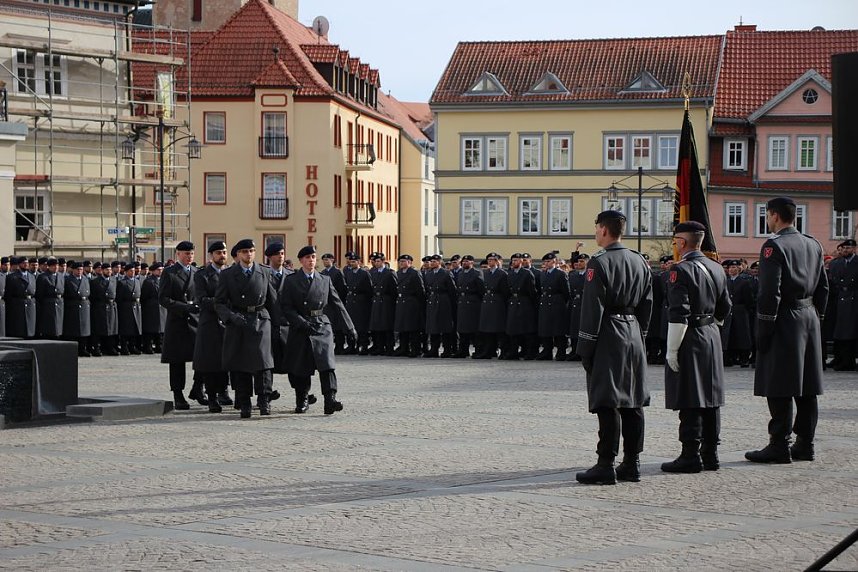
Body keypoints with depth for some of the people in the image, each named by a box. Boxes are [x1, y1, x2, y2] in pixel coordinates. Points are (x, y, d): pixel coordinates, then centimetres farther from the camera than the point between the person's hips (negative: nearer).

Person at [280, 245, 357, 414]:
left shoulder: (325, 280, 11)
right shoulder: (291, 281, 5)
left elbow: (338, 304, 14)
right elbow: (286, 306, -1)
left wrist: (349, 327, 12)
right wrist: (302, 322, -14)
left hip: (322, 327, 0)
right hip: (299, 329, 0)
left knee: (327, 363, -16)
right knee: (300, 368, 3)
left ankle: (330, 400, -25)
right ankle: (302, 401, 20)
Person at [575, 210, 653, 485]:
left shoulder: (599, 263, -11)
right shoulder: (640, 262, 12)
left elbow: (592, 309, -14)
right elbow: (646, 306, 15)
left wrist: (585, 347, -10)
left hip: (608, 338, -7)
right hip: (634, 338, 7)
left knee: (607, 403, -7)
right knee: (633, 402, 9)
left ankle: (606, 465, -7)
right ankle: (632, 463, 13)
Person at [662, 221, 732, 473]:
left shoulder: (681, 270, -15)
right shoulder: (716, 269, 10)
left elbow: (678, 315, -20)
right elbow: (724, 309, 16)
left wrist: (671, 350, -17)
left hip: (689, 340, -8)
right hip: (712, 338, 8)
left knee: (689, 401, -5)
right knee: (710, 397, 11)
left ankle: (691, 456, -4)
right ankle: (710, 453, 16)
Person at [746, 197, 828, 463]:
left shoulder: (774, 246, -12)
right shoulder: (813, 246, 13)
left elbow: (769, 293, -17)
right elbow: (823, 287, 16)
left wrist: (763, 331, -14)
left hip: (784, 321, -8)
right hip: (809, 319, 8)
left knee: (780, 388, -6)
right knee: (806, 386, 9)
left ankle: (779, 446, -6)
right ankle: (805, 444, 13)